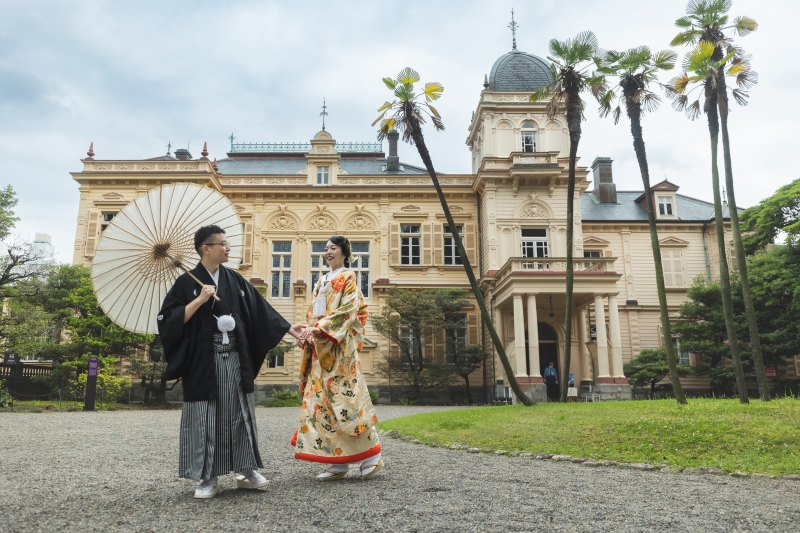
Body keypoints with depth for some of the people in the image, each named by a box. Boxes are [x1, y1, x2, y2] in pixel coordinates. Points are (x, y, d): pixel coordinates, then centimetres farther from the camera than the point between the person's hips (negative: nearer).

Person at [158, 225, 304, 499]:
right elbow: (169, 319, -8)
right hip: (204, 360, -4)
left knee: (240, 414, 8)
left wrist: (288, 328, 7)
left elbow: (260, 310, 11)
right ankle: (207, 478, 13)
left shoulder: (235, 280, 10)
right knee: (205, 417, 2)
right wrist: (199, 300, -17)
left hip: (235, 358, 4)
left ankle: (247, 470, 17)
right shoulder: (187, 282, -2)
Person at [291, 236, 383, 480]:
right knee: (323, 399, 3)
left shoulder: (348, 278, -1)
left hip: (340, 345, -7)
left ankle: (371, 453, 3)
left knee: (344, 396, -9)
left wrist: (318, 329, -19)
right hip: (320, 346, 8)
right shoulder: (321, 282, 21)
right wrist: (309, 333, 0)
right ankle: (338, 461, 7)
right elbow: (313, 314, 19)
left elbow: (348, 310, -13)